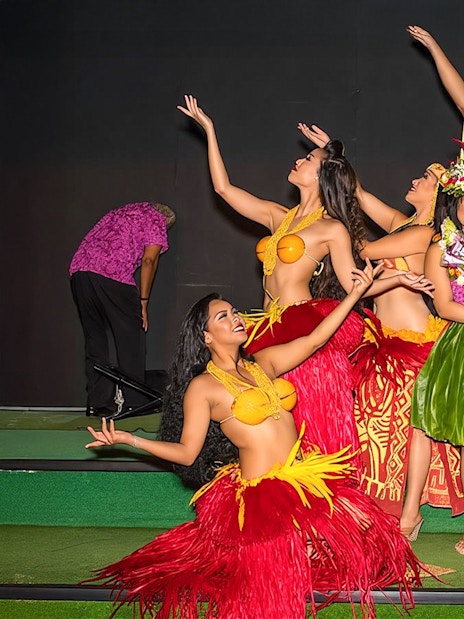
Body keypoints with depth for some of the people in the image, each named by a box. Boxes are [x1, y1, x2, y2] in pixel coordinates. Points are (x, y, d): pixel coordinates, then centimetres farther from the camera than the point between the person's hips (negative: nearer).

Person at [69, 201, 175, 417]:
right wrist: (143, 302, 5)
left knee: (95, 337, 12)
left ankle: (97, 403, 11)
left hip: (78, 269, 6)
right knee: (131, 336, 4)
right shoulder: (157, 219, 16)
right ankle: (134, 401, 4)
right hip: (111, 274, -6)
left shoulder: (119, 213, 35)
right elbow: (149, 260, 3)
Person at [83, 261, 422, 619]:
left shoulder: (263, 363, 10)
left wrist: (356, 293, 2)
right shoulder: (203, 387, -5)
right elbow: (187, 452, -5)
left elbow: (315, 339, 6)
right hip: (261, 493, -6)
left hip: (305, 480, 6)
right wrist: (128, 439, -14)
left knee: (364, 523, -5)